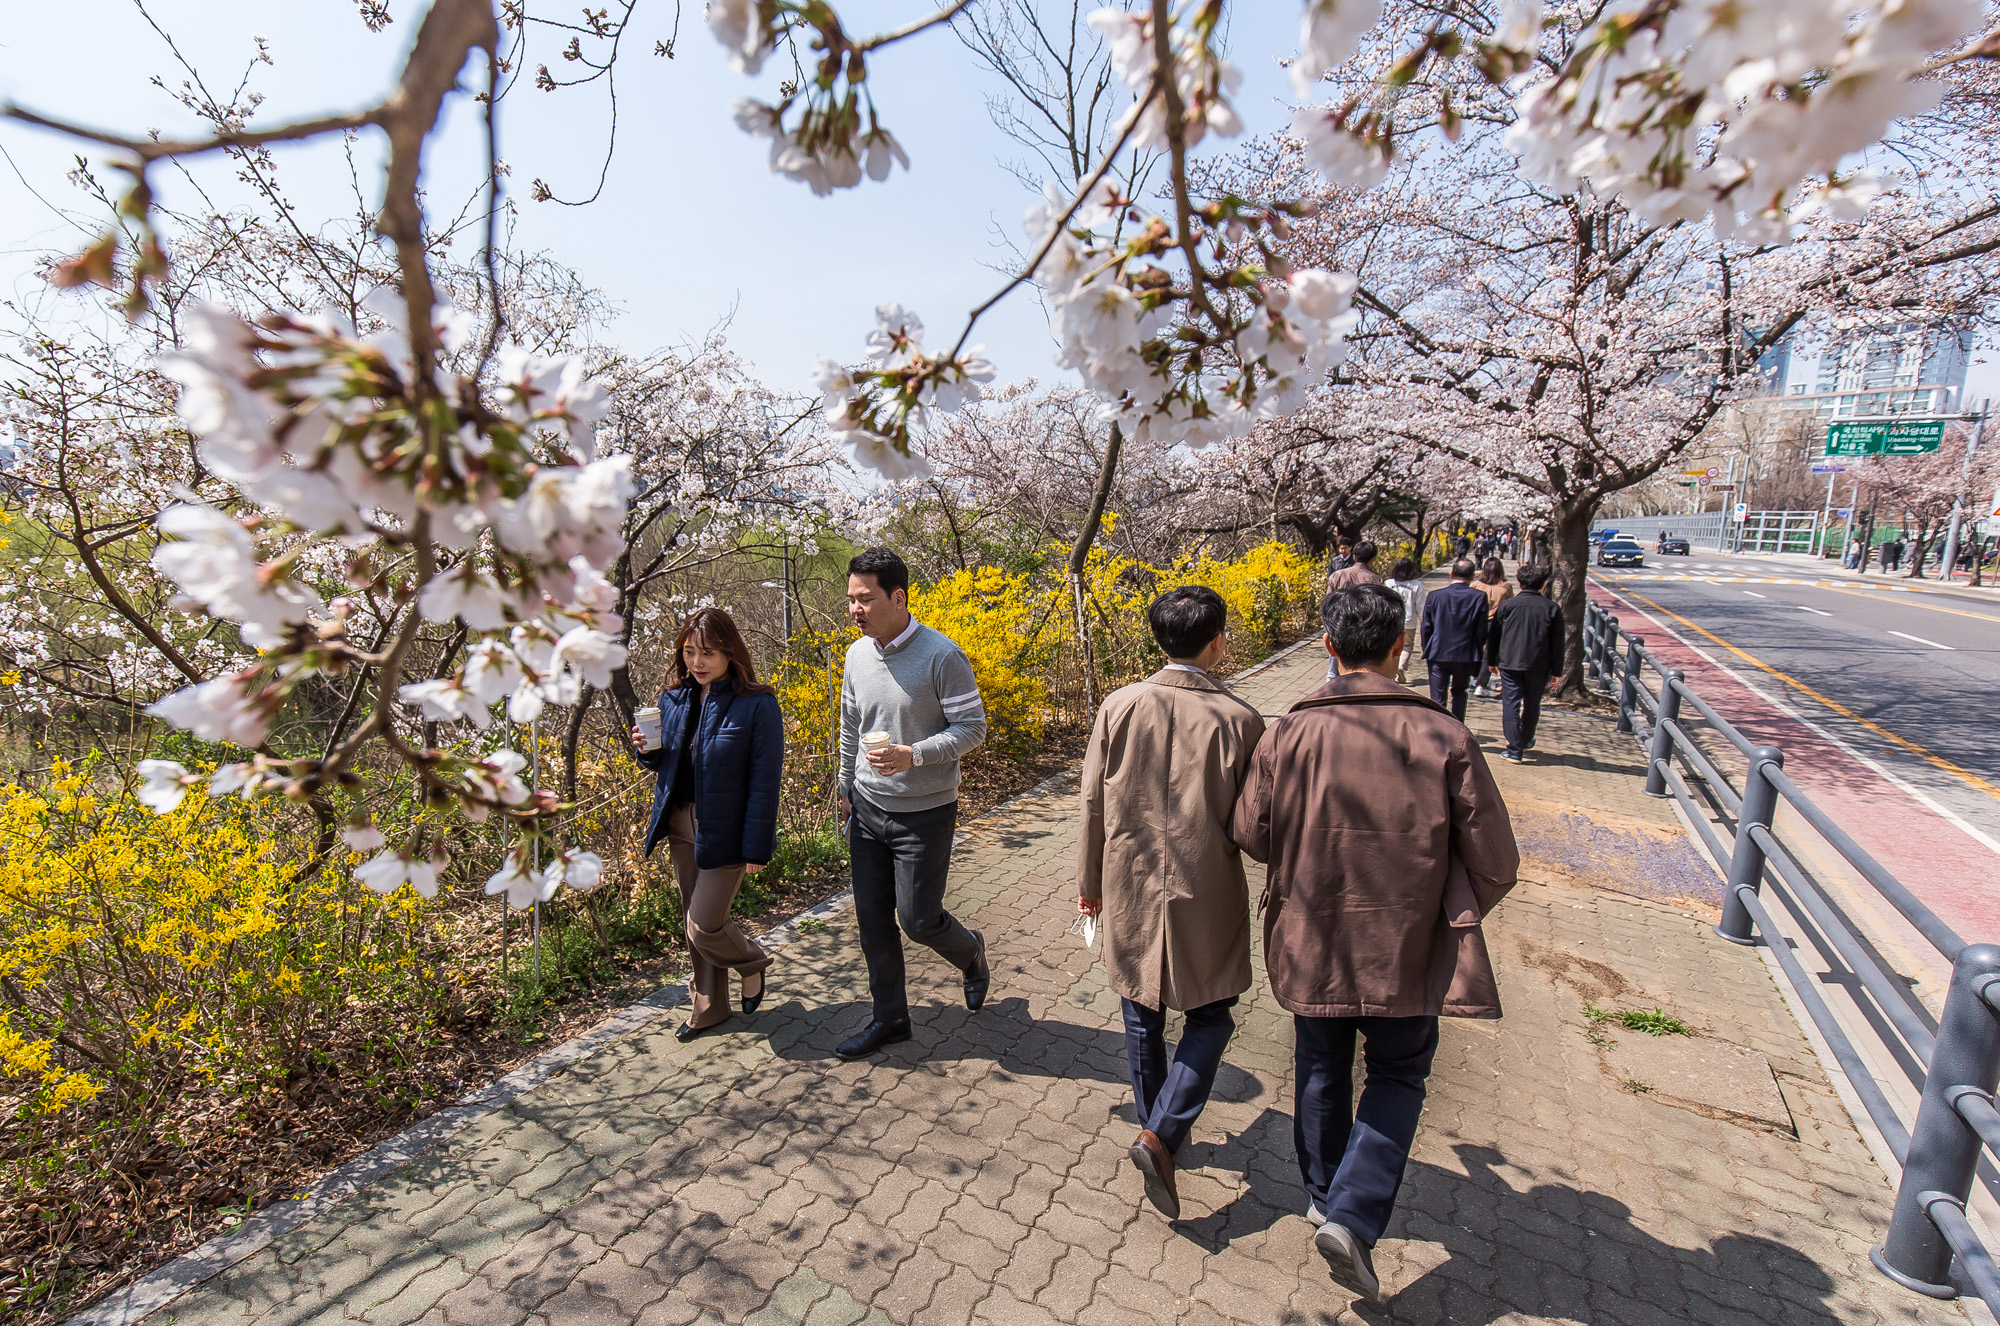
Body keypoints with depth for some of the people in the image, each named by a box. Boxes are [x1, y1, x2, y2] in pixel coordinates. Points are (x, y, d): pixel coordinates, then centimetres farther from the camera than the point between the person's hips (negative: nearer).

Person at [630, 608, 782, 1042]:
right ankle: (708, 1006, 36)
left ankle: (751, 961, 29)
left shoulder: (757, 705, -16)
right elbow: (664, 762, 16)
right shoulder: (672, 700, 3)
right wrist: (645, 749, -8)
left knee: (705, 925, -4)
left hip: (724, 832, -6)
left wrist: (757, 848, -15)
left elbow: (764, 782, -15)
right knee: (695, 922, 17)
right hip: (681, 827, 6)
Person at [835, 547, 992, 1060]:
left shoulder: (942, 657, -18)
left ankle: (970, 952, 37)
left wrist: (913, 756, -26)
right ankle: (890, 1017, 30)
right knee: (872, 917, 11)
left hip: (924, 812, -5)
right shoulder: (856, 655, 2)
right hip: (868, 809, 6)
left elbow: (972, 728, -14)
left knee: (918, 919, 2)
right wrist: (845, 787, 19)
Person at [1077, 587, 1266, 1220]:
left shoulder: (1120, 706, -10)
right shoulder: (1239, 720, -15)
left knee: (1142, 1017, 21)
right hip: (1206, 896, -2)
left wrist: (1088, 880, 10)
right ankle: (1162, 1134, 7)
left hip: (1130, 889, 3)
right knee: (1209, 1016, 18)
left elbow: (1093, 804, -2)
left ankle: (1157, 1129, 39)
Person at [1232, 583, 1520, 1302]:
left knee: (1321, 1069, 24)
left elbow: (1248, 833, -4)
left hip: (1311, 946, 1)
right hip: (1406, 951, -1)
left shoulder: (1287, 735, -15)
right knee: (1397, 1075, 23)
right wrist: (1448, 917, 11)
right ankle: (1353, 1217, 13)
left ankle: (1325, 1198, 43)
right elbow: (1495, 862, -9)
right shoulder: (1444, 737, -16)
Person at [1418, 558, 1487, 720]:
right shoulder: (1479, 597, -7)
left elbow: (1426, 629, -2)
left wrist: (1427, 654, 9)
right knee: (1459, 693, 21)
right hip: (1466, 656, 1)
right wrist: (1477, 654, 11)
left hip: (1438, 656, -1)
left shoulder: (1434, 596, -7)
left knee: (1437, 698, 3)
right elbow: (1482, 632, -4)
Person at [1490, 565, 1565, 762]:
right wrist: (1556, 671, 7)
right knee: (1532, 705, 18)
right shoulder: (1552, 609, -2)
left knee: (1511, 705, 0)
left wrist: (1492, 660, 15)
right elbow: (1557, 644, 0)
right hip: (1538, 667, 1)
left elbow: (1495, 635, 4)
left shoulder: (1507, 605, -2)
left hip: (1510, 664, -1)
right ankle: (1525, 741, 36)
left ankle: (1515, 749, -5)